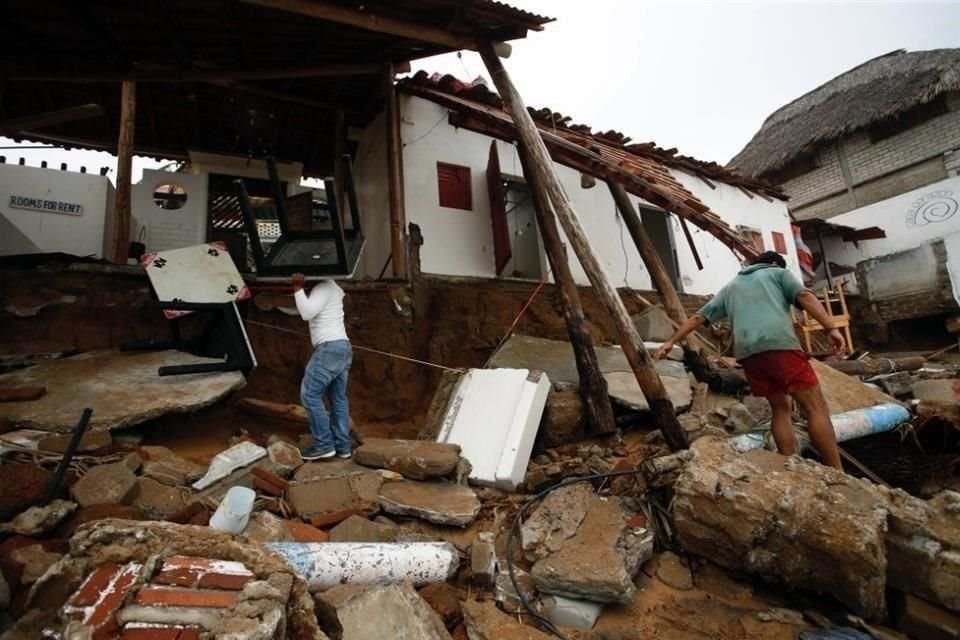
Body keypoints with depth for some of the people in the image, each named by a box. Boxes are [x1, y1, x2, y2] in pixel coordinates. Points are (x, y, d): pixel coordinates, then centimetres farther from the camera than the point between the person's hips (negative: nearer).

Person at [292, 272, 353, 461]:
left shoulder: (324, 287, -7)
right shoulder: (328, 286, 24)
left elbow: (307, 312, -17)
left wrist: (298, 288, -10)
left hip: (330, 347, -10)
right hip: (342, 347, 10)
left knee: (310, 394, -6)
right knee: (338, 398, 9)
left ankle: (324, 445, -5)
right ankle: (343, 445, 10)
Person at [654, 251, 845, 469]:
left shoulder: (730, 287, 33)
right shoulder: (779, 273, 25)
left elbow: (698, 317, 28)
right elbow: (806, 297, 5)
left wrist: (671, 341, 31)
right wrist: (831, 328, -2)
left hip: (747, 352, 4)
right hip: (780, 344, -4)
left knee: (780, 408, 17)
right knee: (816, 407, -1)